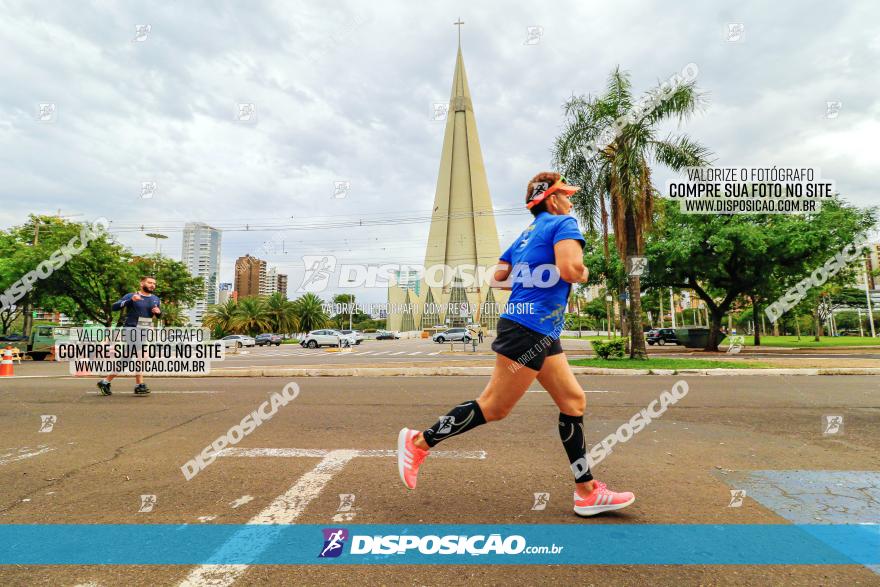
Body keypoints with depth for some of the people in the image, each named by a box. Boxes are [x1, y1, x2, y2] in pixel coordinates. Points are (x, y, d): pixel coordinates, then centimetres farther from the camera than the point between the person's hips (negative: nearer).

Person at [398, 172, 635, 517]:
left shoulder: (525, 235, 19)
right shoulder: (564, 223, -6)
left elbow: (498, 278, 20)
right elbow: (570, 269, -23)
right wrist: (583, 273, -2)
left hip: (541, 335, 10)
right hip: (530, 330, -10)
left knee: (574, 401, 10)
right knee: (494, 407, -2)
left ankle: (587, 492, 18)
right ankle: (419, 441, 11)